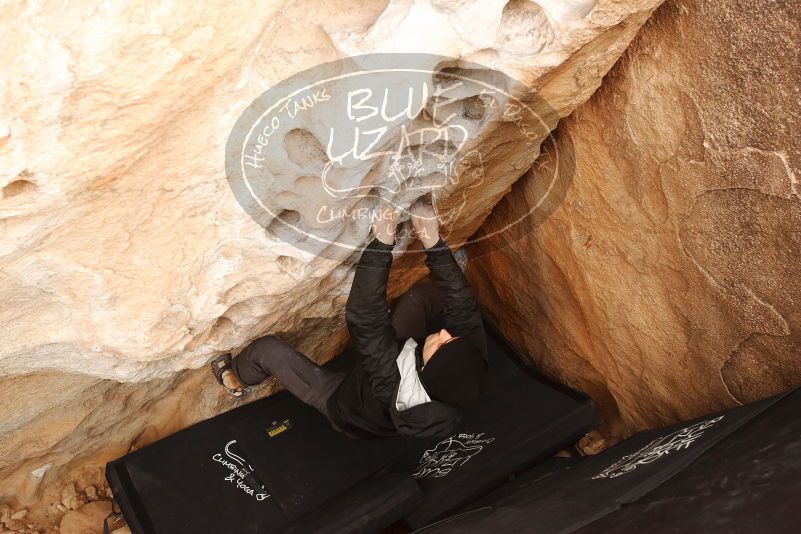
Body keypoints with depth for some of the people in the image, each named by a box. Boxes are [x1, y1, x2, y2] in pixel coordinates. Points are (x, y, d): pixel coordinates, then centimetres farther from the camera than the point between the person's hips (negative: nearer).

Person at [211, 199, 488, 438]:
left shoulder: (394, 386, -48)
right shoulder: (471, 373, -37)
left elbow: (364, 318, -48)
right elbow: (462, 303, -30)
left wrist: (382, 243, -49)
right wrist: (433, 242, -39)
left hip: (343, 402, -4)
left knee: (268, 349, 1)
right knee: (426, 292, 2)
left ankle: (237, 377, 37)